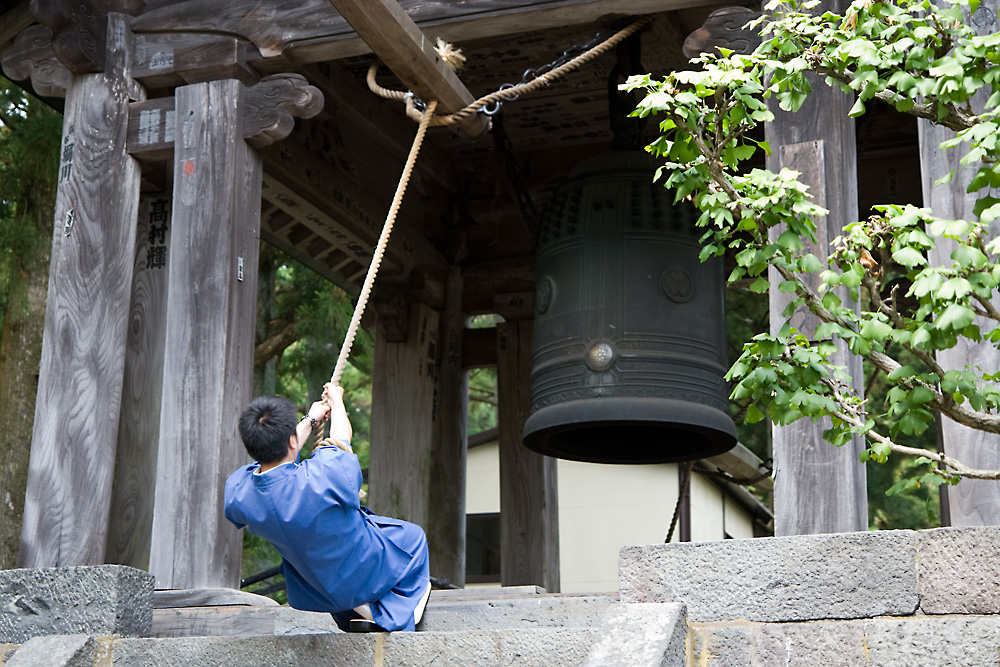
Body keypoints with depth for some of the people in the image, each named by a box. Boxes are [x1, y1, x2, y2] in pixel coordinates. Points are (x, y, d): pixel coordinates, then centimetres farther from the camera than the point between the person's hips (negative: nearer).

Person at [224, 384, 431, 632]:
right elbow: (342, 436, -13)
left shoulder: (236, 489, -22)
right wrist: (336, 400, 9)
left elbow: (273, 453, 1)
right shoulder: (321, 477, -38)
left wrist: (310, 420, 16)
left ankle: (351, 620, 30)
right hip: (363, 573, -5)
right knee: (413, 535, 23)